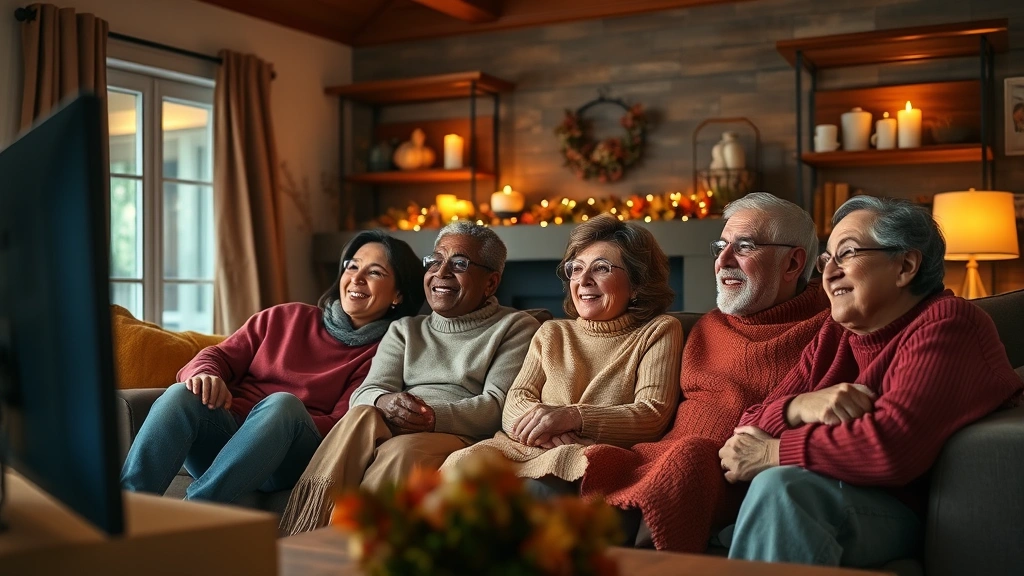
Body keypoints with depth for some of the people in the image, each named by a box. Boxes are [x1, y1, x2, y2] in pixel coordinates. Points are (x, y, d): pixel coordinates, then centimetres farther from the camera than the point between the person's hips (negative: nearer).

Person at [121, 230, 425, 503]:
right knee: (181, 394, -27)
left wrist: (277, 425, -19)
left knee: (283, 403, -34)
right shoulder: (286, 317, 20)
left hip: (288, 458, -3)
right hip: (224, 431, 3)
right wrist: (205, 374, -12)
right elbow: (222, 355, 13)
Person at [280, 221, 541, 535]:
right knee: (362, 416, -31)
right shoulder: (405, 330, 26)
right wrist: (385, 402, -15)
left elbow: (499, 403, -3)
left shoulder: (516, 327, 13)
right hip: (390, 433, 4)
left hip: (463, 438, -3)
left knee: (404, 449, -36)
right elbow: (364, 393, 11)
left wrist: (435, 416, -19)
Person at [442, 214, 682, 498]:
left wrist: (572, 417, -18)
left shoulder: (658, 332, 14)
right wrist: (545, 426, -14)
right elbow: (515, 403, 13)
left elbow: (653, 416, -2)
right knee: (462, 463, -31)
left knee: (540, 486, -41)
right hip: (525, 449, 4)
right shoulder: (551, 334, 27)